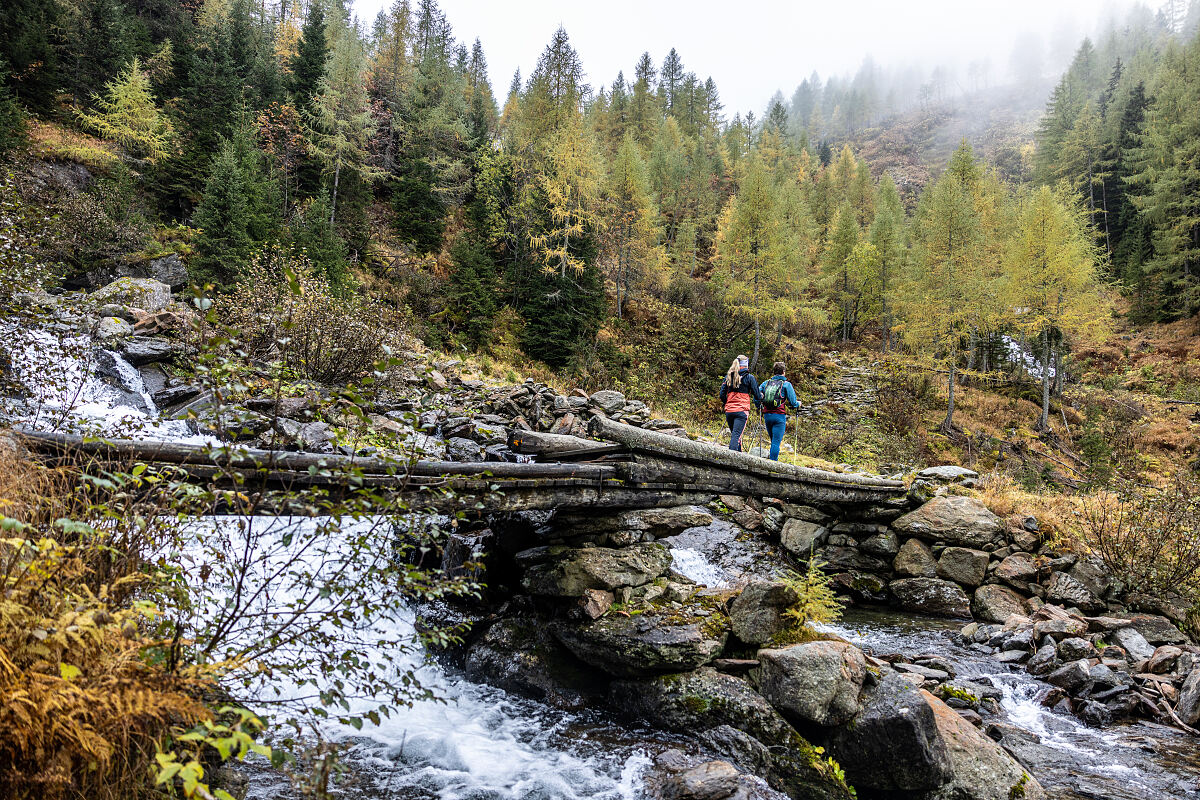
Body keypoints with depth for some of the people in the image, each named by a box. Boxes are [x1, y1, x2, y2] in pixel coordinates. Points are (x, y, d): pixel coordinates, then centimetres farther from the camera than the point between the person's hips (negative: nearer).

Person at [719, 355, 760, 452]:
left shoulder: (728, 376, 9)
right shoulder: (749, 377, -1)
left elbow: (722, 395, 10)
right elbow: (757, 394, 3)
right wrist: (759, 405, 22)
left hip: (729, 410, 5)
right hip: (742, 411, -5)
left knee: (734, 434, 17)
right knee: (737, 435, -11)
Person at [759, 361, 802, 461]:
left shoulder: (766, 383, 8)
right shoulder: (786, 384, -3)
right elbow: (793, 402, -4)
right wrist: (798, 404, 17)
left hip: (767, 415, 5)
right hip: (779, 416, -5)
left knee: (774, 441, 19)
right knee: (776, 442, -5)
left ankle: (773, 461, 20)